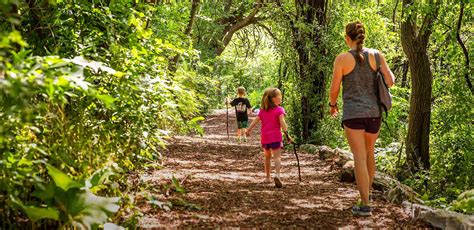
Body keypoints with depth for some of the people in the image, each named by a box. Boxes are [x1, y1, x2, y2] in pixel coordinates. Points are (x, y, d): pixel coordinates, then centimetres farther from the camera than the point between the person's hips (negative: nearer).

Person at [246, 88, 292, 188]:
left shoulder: (262, 110, 10)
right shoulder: (279, 110, -6)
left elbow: (256, 120, 10)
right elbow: (282, 122, -17)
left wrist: (249, 130, 18)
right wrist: (287, 133, -20)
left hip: (264, 137, 5)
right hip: (275, 137, -5)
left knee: (267, 157, 20)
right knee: (277, 156, -10)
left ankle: (267, 177, 26)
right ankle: (277, 174, -32)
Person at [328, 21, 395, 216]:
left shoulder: (342, 59, -7)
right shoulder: (375, 55, 0)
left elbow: (334, 88, -3)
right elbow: (390, 82, 0)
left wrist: (332, 105, 17)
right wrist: (386, 70, 23)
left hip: (353, 113, -4)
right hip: (373, 112, 4)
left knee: (360, 158, -5)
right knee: (369, 152, 23)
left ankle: (365, 205, -9)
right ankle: (366, 192, 38)